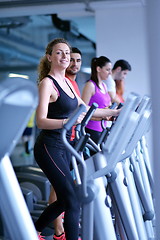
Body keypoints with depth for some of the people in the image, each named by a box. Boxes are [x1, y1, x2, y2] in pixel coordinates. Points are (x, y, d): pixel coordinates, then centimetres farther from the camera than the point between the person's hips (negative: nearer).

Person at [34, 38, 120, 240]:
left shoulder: (66, 82, 13)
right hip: (49, 148, -9)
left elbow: (85, 109, 21)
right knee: (73, 200, -10)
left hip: (61, 148, 9)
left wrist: (114, 113, 16)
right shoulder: (47, 83, -12)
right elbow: (41, 121, -22)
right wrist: (66, 122, -38)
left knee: (64, 200, 16)